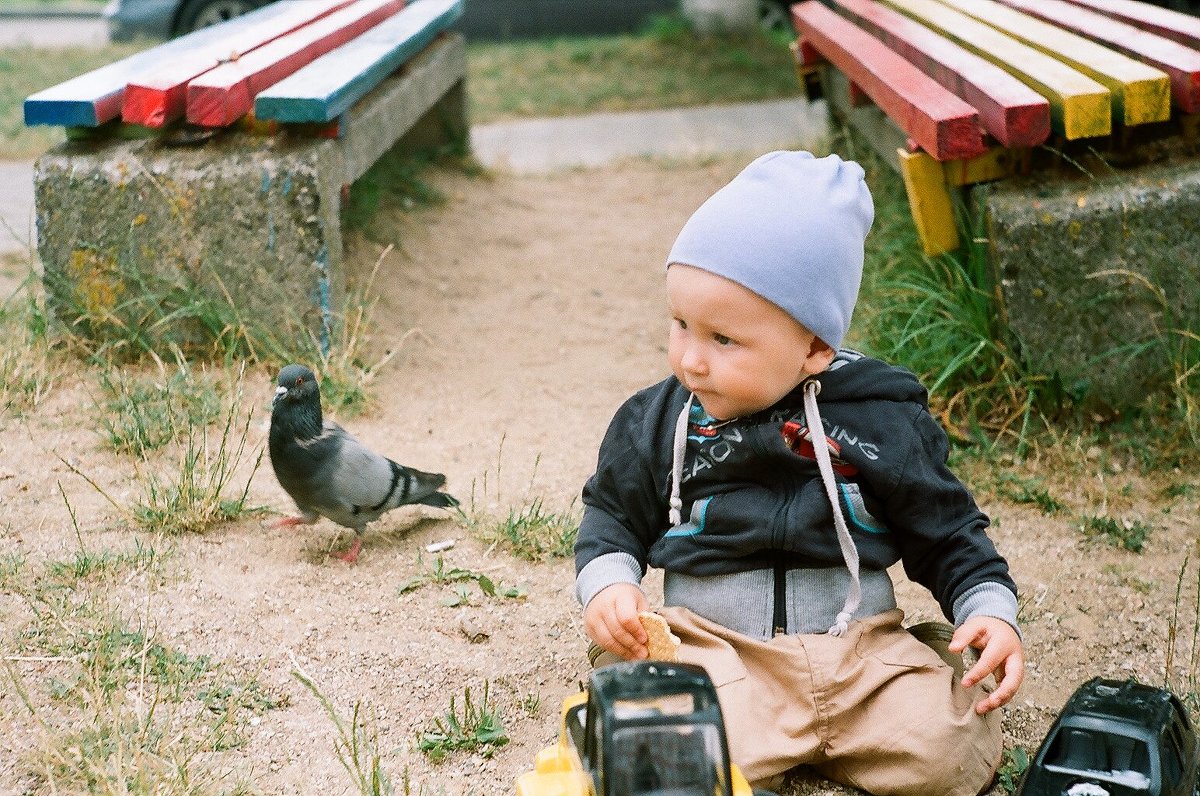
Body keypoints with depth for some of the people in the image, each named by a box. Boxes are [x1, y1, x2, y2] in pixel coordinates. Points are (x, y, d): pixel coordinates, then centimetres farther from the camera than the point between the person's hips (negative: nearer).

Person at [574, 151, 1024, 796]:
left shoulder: (884, 422, -1)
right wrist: (608, 584, -5)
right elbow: (613, 517, 14)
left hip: (862, 650, 2)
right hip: (713, 648, -2)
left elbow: (947, 531, 9)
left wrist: (991, 611, -6)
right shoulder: (657, 423, 2)